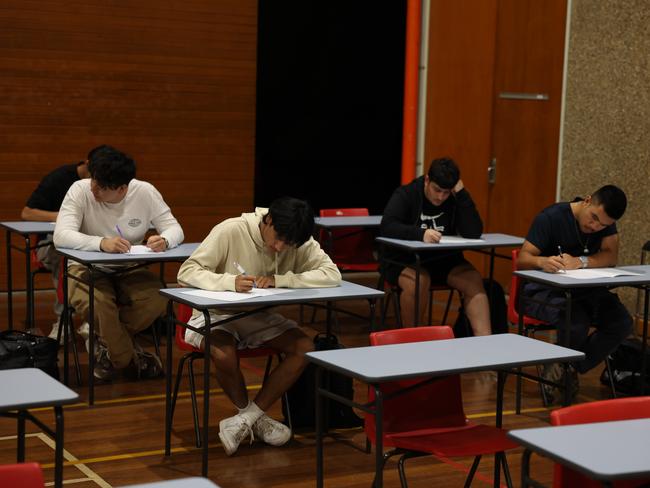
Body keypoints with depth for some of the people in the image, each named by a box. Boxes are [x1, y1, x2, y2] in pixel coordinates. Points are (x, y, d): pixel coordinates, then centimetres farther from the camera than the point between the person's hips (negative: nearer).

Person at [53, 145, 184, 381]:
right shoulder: (81, 190, -19)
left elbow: (174, 228, -8)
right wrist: (101, 243, -47)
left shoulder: (145, 192, -12)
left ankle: (107, 341, 4)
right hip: (88, 268, -2)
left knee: (157, 301, -26)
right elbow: (61, 235, -30)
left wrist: (164, 240, -34)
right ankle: (127, 356, -4)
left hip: (129, 271, 3)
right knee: (97, 304, -35)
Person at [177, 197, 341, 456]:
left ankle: (245, 419, -11)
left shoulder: (299, 242, -10)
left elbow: (332, 274, -21)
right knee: (225, 357, -35)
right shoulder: (230, 231, -22)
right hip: (215, 315, -4)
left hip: (259, 317, 4)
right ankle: (254, 419, -4)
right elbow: (186, 272, -23)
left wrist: (280, 279, -31)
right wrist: (229, 281, -42)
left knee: (305, 348, -19)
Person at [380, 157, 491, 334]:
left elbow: (474, 233, -12)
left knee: (474, 280, -23)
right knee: (419, 281, -35)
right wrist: (420, 233, -39)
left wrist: (462, 194, -17)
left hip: (444, 260, 3)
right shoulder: (406, 195, -7)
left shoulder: (456, 199, 1)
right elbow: (387, 226, -23)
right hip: (404, 261, -3)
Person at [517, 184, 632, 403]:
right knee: (577, 325, -35)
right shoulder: (551, 217, -15)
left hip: (583, 290, 6)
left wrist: (580, 261, -34)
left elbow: (611, 256, -15)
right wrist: (542, 261, -42)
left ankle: (568, 370, -5)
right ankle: (556, 371, -4)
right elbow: (522, 260, -18)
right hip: (544, 290, -6)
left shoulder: (605, 221, 0)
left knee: (622, 322, -21)